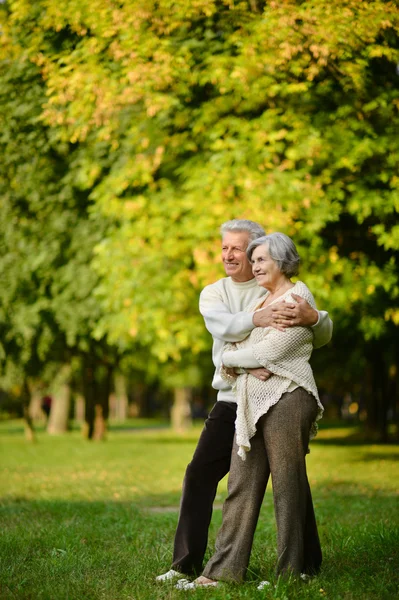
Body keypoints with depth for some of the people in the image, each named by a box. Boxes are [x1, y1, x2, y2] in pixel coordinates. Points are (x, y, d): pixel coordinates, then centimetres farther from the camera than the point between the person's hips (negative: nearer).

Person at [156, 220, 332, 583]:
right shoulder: (213, 294, 9)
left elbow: (323, 338, -8)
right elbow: (221, 325, -14)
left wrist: (313, 318, -32)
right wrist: (257, 319, -34)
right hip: (232, 400, 3)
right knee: (200, 475, -2)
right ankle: (186, 563, 4)